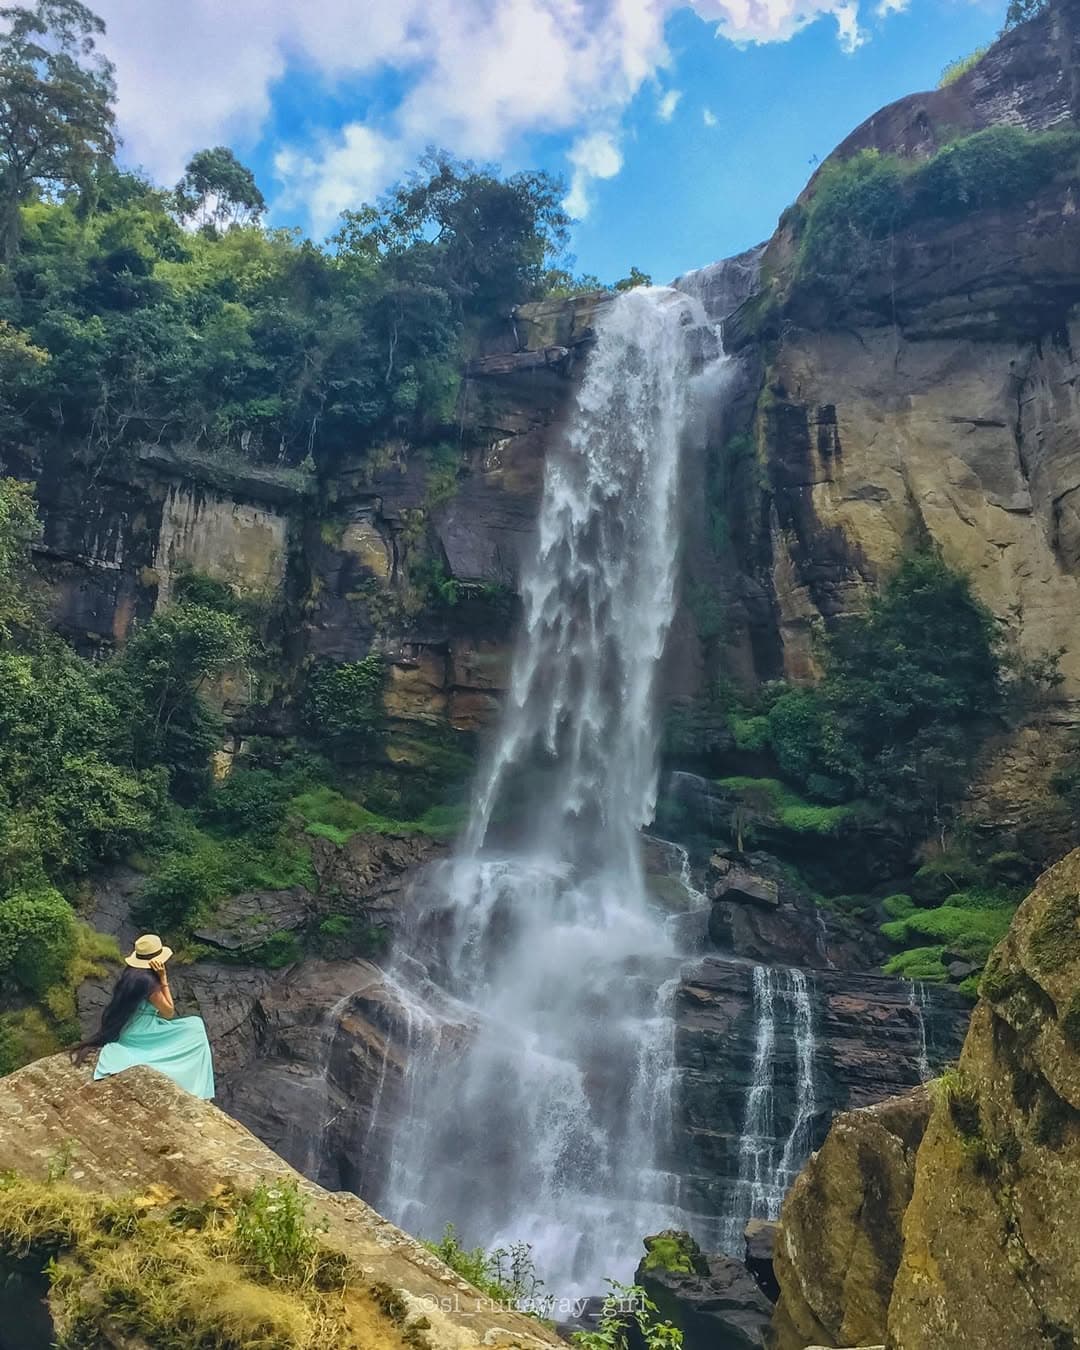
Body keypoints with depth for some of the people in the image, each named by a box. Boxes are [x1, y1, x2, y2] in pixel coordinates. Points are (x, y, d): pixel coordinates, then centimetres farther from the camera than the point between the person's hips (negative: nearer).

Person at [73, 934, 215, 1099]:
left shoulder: (131, 973, 1)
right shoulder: (147, 980, -26)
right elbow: (169, 1012, -14)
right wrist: (163, 978, -17)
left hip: (127, 1030, 9)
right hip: (141, 1034, -9)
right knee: (194, 1029, -2)